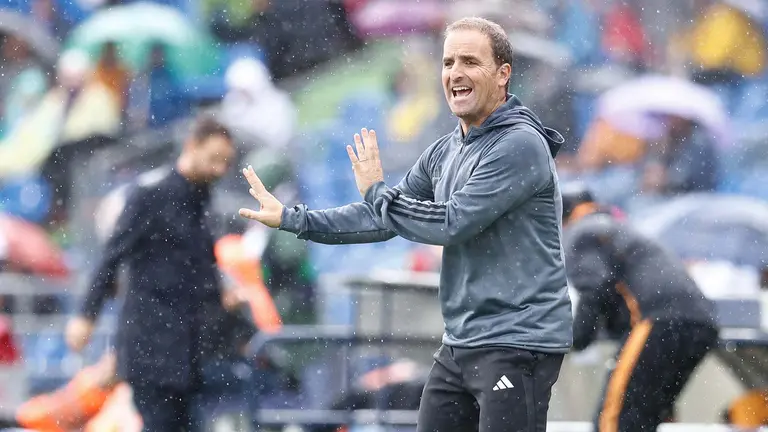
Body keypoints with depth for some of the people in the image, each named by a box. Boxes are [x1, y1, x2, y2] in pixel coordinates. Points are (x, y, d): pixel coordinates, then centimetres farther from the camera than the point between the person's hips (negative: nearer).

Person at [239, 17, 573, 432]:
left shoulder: (521, 145, -14)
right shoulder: (444, 152, 14)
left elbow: (450, 224, -18)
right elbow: (381, 220, 17)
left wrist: (376, 192, -3)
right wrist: (290, 218, 11)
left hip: (517, 346, -9)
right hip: (460, 346, 9)